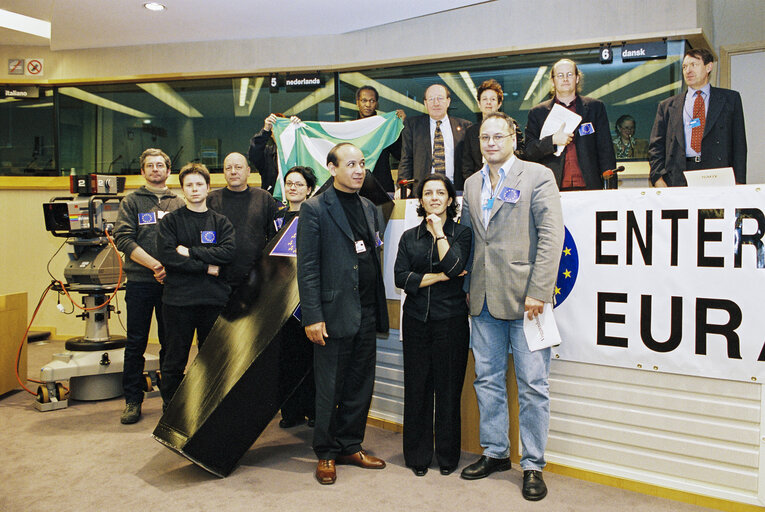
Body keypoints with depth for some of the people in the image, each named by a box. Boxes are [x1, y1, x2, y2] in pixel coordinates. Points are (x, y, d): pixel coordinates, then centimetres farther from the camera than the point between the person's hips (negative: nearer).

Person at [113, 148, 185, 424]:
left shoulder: (179, 204, 12)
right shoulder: (131, 202, 8)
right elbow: (123, 238, -4)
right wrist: (155, 265, -13)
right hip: (140, 283, -1)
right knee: (135, 343, 3)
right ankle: (133, 400, 14)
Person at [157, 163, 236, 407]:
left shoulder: (220, 222, 10)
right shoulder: (170, 220, 5)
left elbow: (229, 251, -7)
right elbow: (167, 255, -9)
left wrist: (191, 252, -11)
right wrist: (206, 267, -12)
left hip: (214, 298, 2)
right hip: (178, 298, -1)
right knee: (175, 360, 6)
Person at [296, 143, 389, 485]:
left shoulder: (369, 209, 14)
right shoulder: (314, 209, -5)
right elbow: (307, 267, -10)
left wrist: (379, 310, 12)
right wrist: (313, 316, -15)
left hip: (367, 315, 6)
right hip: (334, 314, -6)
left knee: (361, 386, 14)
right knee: (329, 389, 6)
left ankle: (351, 446, 30)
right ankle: (326, 453, 22)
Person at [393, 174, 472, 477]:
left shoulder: (461, 233, 4)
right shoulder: (409, 237, 11)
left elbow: (454, 267, -15)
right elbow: (401, 278, -1)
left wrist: (439, 230, -8)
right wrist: (439, 276, -9)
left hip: (451, 320, -2)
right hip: (417, 321, 2)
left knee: (448, 389, 4)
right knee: (416, 389, 6)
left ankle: (447, 457, 20)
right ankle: (418, 456, 21)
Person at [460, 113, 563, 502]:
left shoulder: (538, 176, -2)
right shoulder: (471, 184, 15)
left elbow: (551, 235, -9)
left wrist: (537, 291, -16)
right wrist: (468, 286, 10)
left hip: (524, 296, -5)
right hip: (484, 300, 6)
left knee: (532, 385, 3)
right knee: (487, 379, 13)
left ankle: (533, 465, 17)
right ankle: (495, 453, 29)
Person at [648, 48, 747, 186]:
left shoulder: (730, 99, 17)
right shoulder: (667, 106, 17)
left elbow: (739, 143, 11)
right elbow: (656, 147, 12)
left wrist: (738, 182, 0)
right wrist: (658, 179, -4)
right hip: (677, 181, 0)